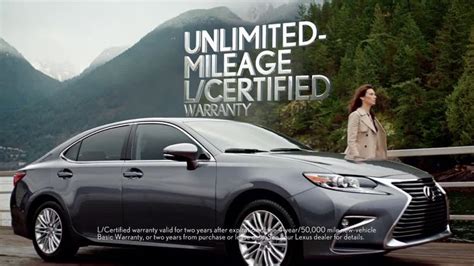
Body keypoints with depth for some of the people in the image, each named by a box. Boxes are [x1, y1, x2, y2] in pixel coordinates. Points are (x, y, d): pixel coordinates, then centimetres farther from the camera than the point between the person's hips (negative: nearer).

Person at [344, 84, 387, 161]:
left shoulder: (372, 116, 18)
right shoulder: (355, 115, -6)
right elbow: (351, 141, -13)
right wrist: (357, 159, -22)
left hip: (372, 159, 8)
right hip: (360, 160, -8)